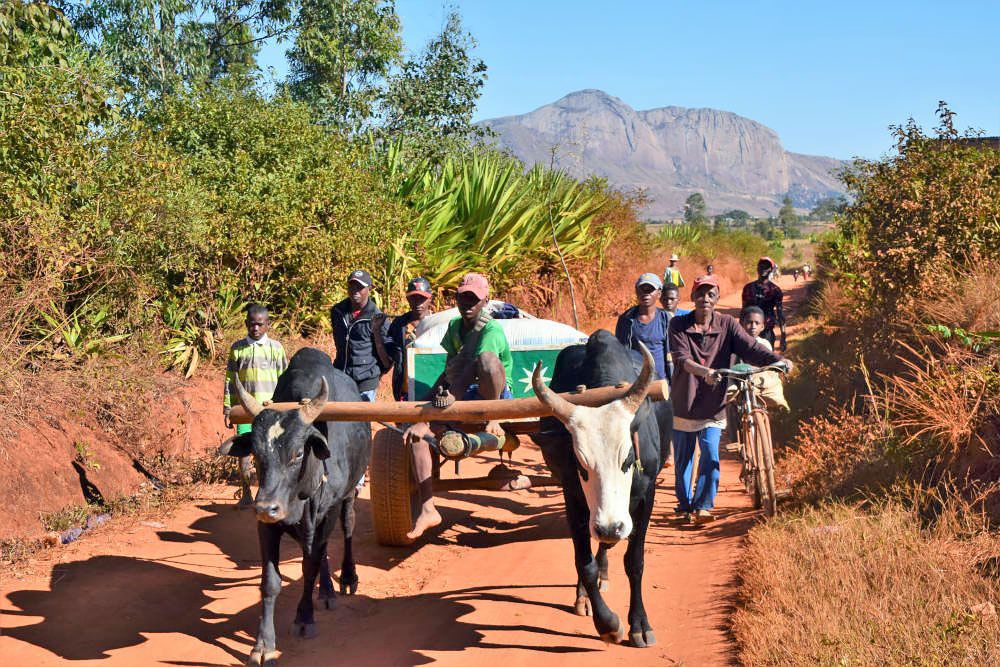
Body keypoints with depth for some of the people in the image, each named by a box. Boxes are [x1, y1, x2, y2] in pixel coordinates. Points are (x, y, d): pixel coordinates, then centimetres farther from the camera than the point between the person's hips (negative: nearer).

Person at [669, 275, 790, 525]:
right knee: (682, 458, 11)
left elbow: (751, 347, -13)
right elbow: (681, 358, -19)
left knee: (711, 455, -14)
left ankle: (703, 506, -3)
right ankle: (684, 504, 30)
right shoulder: (679, 325, -5)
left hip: (713, 406, 0)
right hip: (683, 403, 0)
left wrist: (777, 360, -30)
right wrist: (704, 371, -38)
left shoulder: (727, 324, -1)